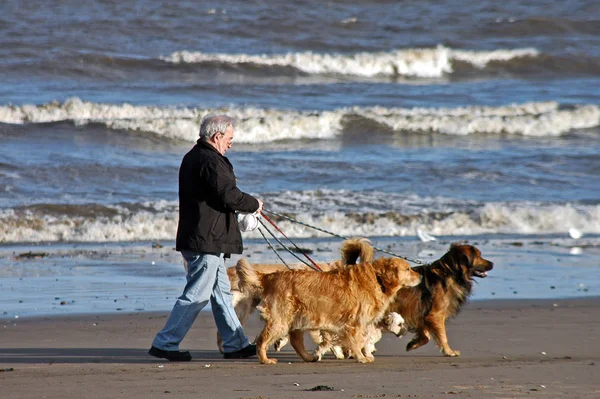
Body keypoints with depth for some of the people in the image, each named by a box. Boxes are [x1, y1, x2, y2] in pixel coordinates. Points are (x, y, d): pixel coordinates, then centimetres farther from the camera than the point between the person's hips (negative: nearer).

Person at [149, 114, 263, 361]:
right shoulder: (210, 161, -17)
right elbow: (230, 196, -22)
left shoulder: (193, 157, 16)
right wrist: (254, 204, -4)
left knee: (221, 291, 15)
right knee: (197, 295, -6)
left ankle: (235, 344, 20)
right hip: (207, 239, -11)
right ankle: (165, 343, -4)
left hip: (194, 236, 11)